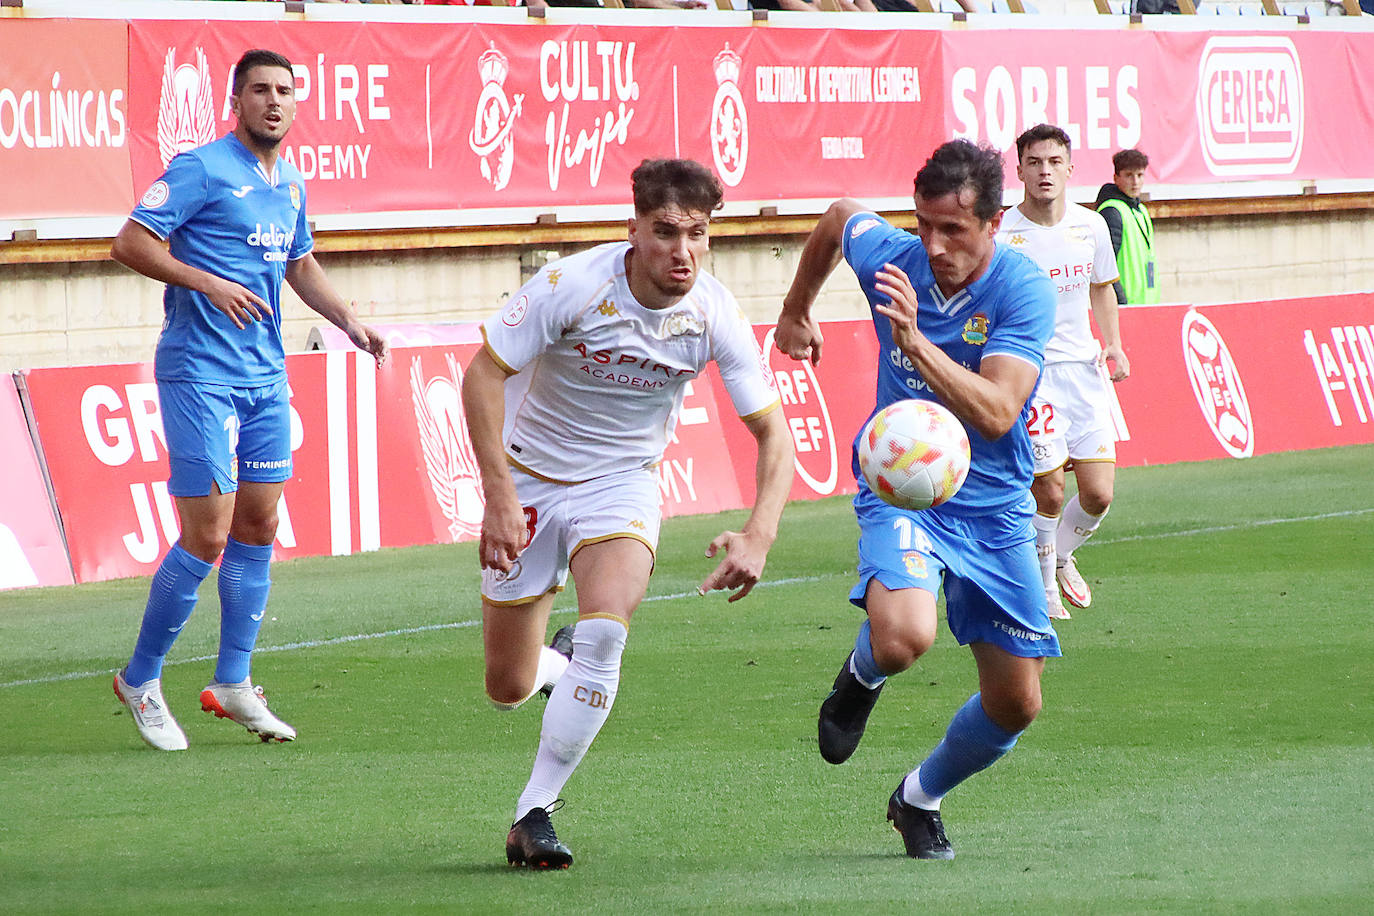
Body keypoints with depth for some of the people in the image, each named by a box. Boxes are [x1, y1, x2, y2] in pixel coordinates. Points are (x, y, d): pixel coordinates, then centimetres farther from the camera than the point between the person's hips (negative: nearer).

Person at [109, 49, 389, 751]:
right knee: (207, 536, -9)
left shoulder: (290, 183, 14)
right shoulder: (203, 168, -10)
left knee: (258, 525, 8)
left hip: (266, 377, 8)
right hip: (200, 373, -8)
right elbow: (129, 244, -14)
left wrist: (348, 321, 15)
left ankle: (232, 684, 18)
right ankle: (140, 680, 5)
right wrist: (210, 283, -21)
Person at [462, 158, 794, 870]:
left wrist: (757, 536, -26)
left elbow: (771, 431, -10)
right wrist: (500, 498, -23)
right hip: (528, 481, -1)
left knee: (604, 631, -28)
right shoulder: (572, 285, -24)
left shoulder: (715, 315, -17)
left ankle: (533, 816, -17)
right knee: (508, 689, 2)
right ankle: (558, 664, 42)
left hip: (622, 484, 1)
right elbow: (483, 373, -17)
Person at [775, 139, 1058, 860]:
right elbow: (840, 215, 15)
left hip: (994, 504, 1)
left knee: (1016, 704, 5)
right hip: (899, 491, -1)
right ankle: (861, 674, 6)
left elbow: (996, 414, -29)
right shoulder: (889, 256, -11)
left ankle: (920, 798, 35)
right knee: (904, 636, -33)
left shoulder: (1023, 290, -18)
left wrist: (916, 342, -39)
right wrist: (796, 311, 27)